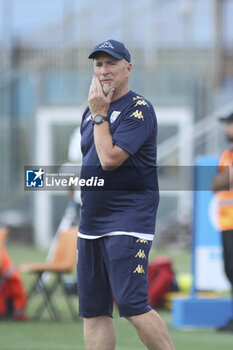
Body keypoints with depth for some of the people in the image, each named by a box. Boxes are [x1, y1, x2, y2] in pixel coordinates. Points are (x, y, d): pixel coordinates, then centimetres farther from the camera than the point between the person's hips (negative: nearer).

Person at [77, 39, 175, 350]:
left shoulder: (138, 109, -9)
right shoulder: (92, 111, 16)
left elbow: (110, 158, -19)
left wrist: (99, 115, -11)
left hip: (128, 220, -8)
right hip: (91, 223, 8)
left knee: (132, 306, -17)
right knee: (93, 309, 5)